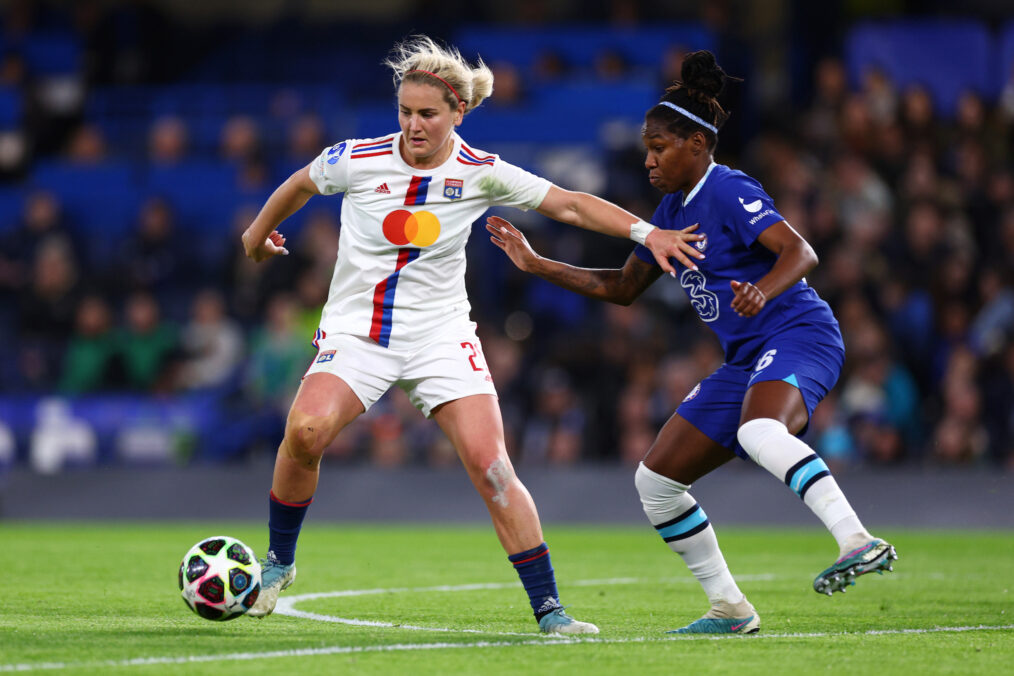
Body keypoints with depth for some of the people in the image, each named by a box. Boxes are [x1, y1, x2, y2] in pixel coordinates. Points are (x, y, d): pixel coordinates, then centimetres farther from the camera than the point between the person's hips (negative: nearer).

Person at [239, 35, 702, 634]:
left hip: (441, 337, 1)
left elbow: (569, 204, -1)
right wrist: (259, 234, 28)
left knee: (491, 465, -15)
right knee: (306, 431, -27)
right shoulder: (357, 160, -8)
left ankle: (548, 607, -8)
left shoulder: (483, 174, -7)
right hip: (356, 332, 0)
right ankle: (279, 560, -3)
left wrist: (645, 231, -12)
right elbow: (299, 186, 13)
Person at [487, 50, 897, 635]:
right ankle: (729, 609, 14)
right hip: (748, 360, 10)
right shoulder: (674, 210, 16)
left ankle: (859, 543, -48)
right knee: (656, 481, 7)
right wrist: (536, 265, 22)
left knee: (759, 433, -41)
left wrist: (762, 291, -40)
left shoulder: (727, 191, -10)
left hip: (798, 335, -10)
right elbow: (623, 288, 25)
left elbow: (801, 252, -21)